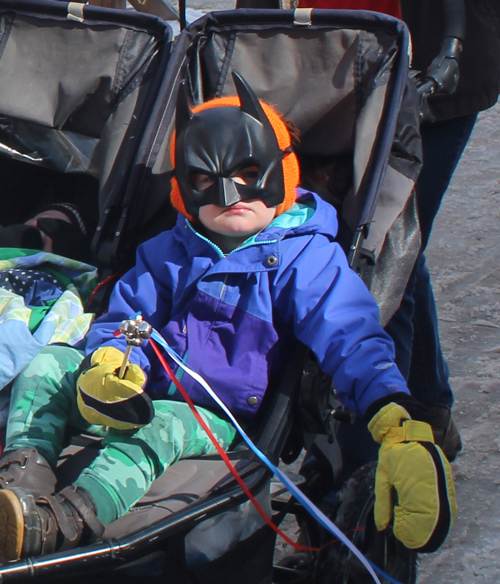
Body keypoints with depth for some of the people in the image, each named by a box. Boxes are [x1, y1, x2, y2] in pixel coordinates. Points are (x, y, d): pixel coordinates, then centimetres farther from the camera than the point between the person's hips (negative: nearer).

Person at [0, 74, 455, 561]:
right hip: (142, 398, 6)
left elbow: (352, 340, -13)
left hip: (217, 420, -5)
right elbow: (124, 317, 11)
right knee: (50, 363, -12)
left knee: (160, 426, -37)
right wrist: (107, 366, -17)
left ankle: (69, 518, -61)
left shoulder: (307, 259, -1)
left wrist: (395, 417, -33)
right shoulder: (167, 252, 14)